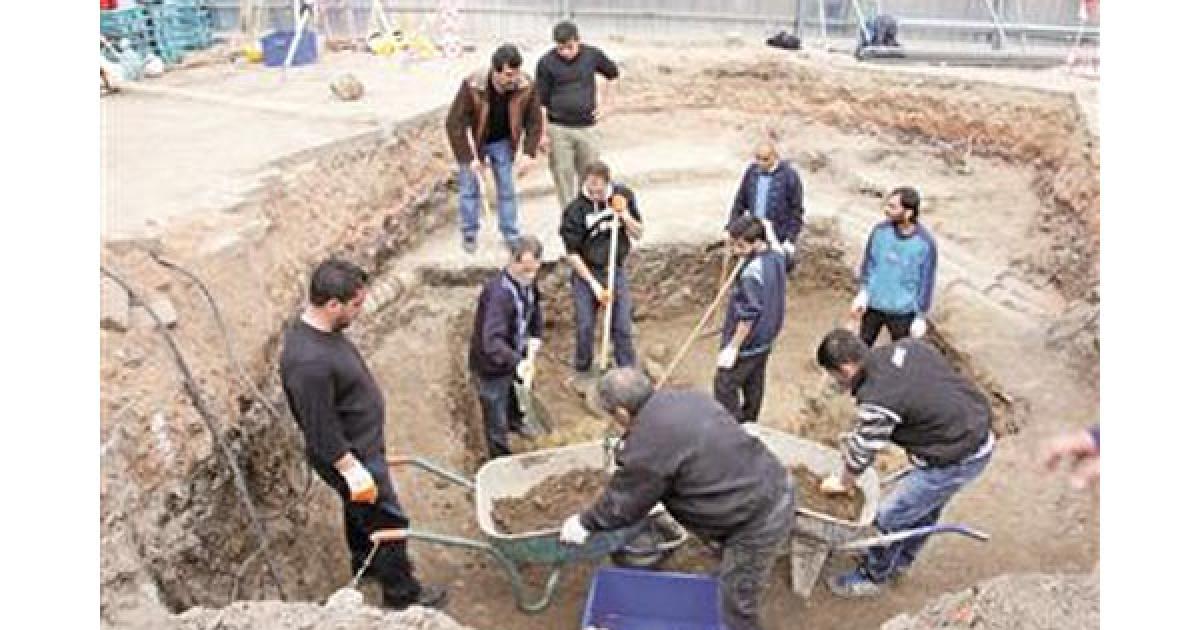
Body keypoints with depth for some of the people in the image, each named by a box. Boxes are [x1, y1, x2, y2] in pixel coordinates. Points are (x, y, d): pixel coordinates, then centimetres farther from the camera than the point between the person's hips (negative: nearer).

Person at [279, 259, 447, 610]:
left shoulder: (318, 328, -6)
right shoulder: (310, 361, -37)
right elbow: (321, 430, -29)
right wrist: (353, 470, -21)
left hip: (360, 445, 9)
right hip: (350, 455, -9)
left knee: (360, 510, 30)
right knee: (388, 522, 8)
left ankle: (364, 563, 53)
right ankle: (401, 594, 28)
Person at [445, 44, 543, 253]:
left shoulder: (526, 87, -25)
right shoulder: (472, 87, -33)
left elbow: (534, 121, -10)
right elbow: (454, 123, -27)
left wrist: (529, 153, -21)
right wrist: (469, 158, -28)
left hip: (503, 143, 2)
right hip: (473, 143, -2)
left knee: (507, 189, 7)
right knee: (470, 188, 7)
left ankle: (511, 235, 21)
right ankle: (469, 234, 24)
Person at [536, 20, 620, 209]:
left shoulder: (592, 55, 1)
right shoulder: (547, 63, -6)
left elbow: (613, 75, 20)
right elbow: (541, 101, -2)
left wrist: (604, 103, 13)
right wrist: (543, 133, -5)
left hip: (586, 127, 2)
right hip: (558, 129, -2)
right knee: (563, 176, 0)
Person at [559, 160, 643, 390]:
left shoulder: (623, 195, -8)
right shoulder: (575, 210, -18)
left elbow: (638, 233, 1)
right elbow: (572, 254, -12)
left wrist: (624, 215, -19)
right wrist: (595, 285, -13)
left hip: (615, 270, 2)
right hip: (585, 273, -2)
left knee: (623, 326, 6)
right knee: (585, 327, 7)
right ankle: (582, 373, 29)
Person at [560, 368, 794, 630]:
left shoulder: (647, 447, -19)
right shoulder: (688, 396, 5)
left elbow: (620, 504, -5)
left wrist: (584, 523, 13)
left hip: (759, 523, -9)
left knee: (736, 608, 9)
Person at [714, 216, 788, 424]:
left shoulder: (752, 272, -30)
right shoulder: (777, 257, -2)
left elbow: (748, 316, -27)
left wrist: (732, 347, -21)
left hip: (746, 343, -9)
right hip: (765, 338, 9)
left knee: (724, 387, 3)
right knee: (754, 383, 23)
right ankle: (748, 422, 39)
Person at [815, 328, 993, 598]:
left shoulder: (878, 400, -24)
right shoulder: (907, 346, -2)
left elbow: (861, 454, -10)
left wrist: (840, 482, 9)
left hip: (955, 460, -9)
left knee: (891, 517, 6)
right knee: (926, 505, 27)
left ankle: (872, 577, 27)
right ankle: (901, 560, 47)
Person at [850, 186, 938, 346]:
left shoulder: (926, 244, -19)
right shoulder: (880, 231, -12)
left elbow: (926, 283, -11)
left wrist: (921, 318, -8)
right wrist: (863, 292, -3)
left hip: (903, 311, -3)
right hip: (873, 304, 3)